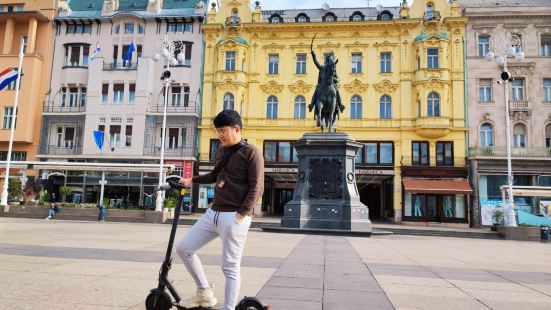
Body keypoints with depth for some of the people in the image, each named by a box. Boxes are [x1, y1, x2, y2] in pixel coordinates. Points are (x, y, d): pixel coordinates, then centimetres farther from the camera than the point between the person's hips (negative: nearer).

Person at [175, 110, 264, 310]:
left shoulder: (251, 153, -9)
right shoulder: (221, 151, 15)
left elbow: (257, 187, -14)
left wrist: (242, 214, -20)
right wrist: (192, 181, 28)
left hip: (233, 217, -8)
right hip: (213, 213, 8)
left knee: (230, 267, -2)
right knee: (183, 248, 8)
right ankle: (205, 293, 21)